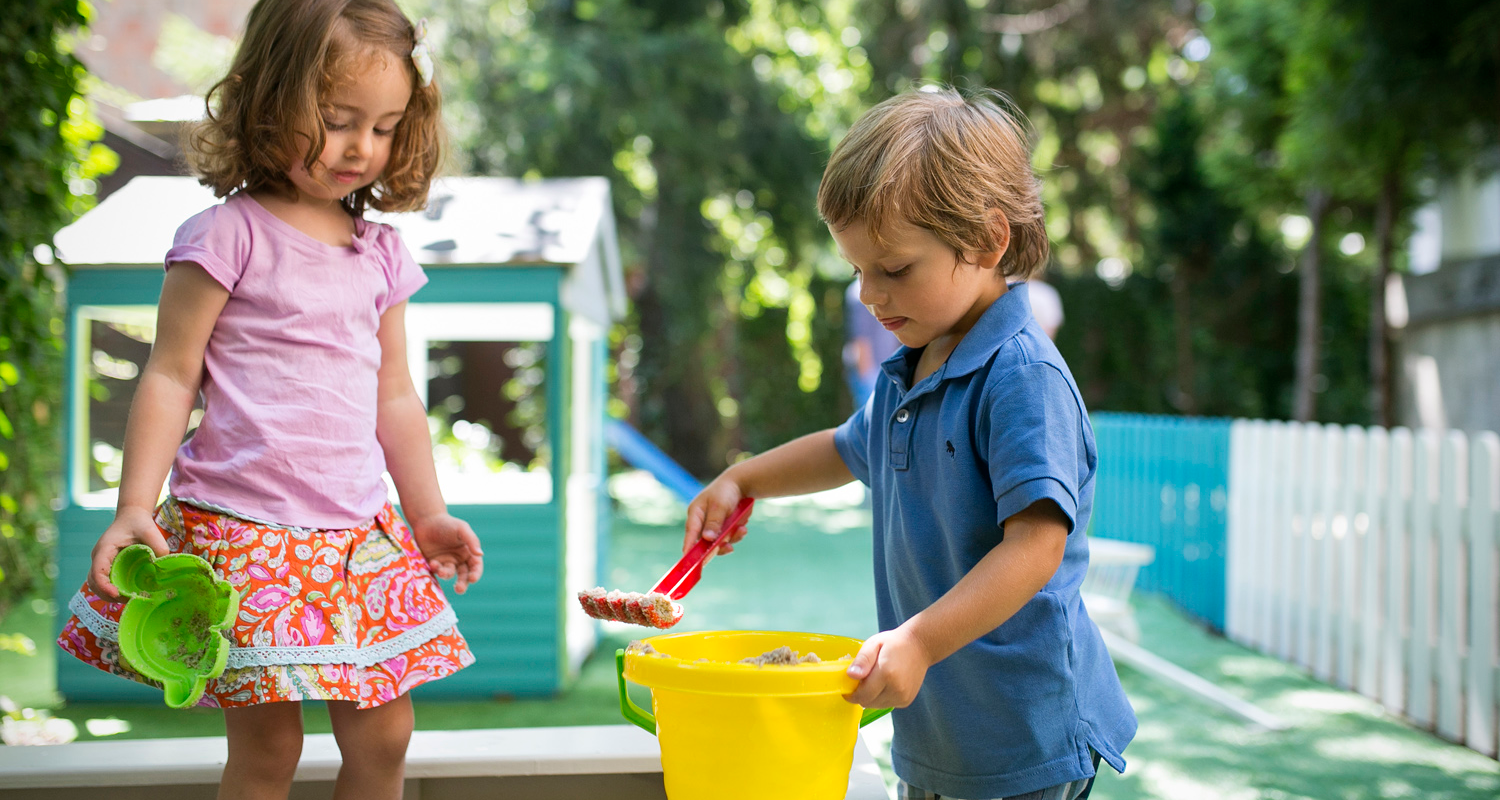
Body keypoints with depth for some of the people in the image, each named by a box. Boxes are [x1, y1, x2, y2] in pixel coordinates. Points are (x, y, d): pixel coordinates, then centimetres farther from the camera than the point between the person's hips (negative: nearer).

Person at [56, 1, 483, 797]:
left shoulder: (380, 253, 10)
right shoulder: (228, 237, -7)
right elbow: (170, 378, -5)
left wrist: (427, 512, 20)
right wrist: (135, 506, -12)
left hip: (359, 535, 6)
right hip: (245, 529, -5)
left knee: (383, 733, 7)